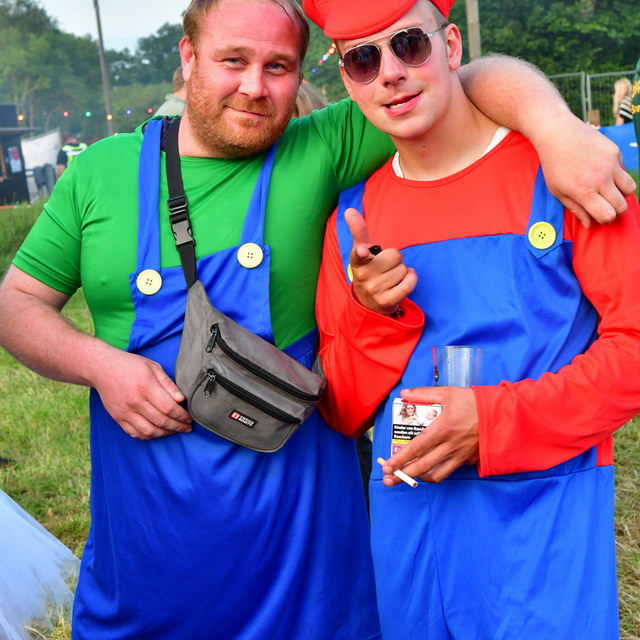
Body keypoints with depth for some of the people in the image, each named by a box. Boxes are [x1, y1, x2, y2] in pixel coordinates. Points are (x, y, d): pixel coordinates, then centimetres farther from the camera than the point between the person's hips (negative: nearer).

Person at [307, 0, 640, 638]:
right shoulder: (353, 216, 5)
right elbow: (343, 413, 6)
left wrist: (495, 421, -19)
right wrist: (374, 315, -12)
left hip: (544, 509, -3)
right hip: (405, 512, 4)